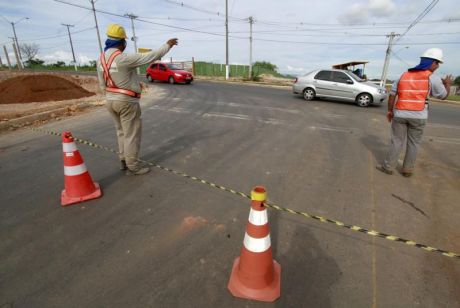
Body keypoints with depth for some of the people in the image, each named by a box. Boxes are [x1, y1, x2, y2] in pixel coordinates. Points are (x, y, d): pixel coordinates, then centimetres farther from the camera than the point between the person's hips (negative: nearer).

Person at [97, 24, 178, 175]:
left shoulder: (101, 59, 5)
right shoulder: (124, 59, -21)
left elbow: (102, 84, 11)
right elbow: (150, 57, -18)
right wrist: (167, 45, -6)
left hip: (110, 100, 8)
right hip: (127, 102, -8)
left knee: (122, 132, 20)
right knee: (132, 134, 1)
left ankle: (124, 161, 29)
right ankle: (132, 166, 10)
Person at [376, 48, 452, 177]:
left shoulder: (403, 76, 7)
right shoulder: (433, 78, -3)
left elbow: (392, 94, 6)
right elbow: (443, 96, 9)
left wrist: (390, 111, 14)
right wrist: (447, 84, 28)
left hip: (399, 114, 2)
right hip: (418, 116, -2)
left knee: (397, 141, 8)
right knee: (413, 143, 11)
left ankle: (388, 167, 10)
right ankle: (407, 169, 18)